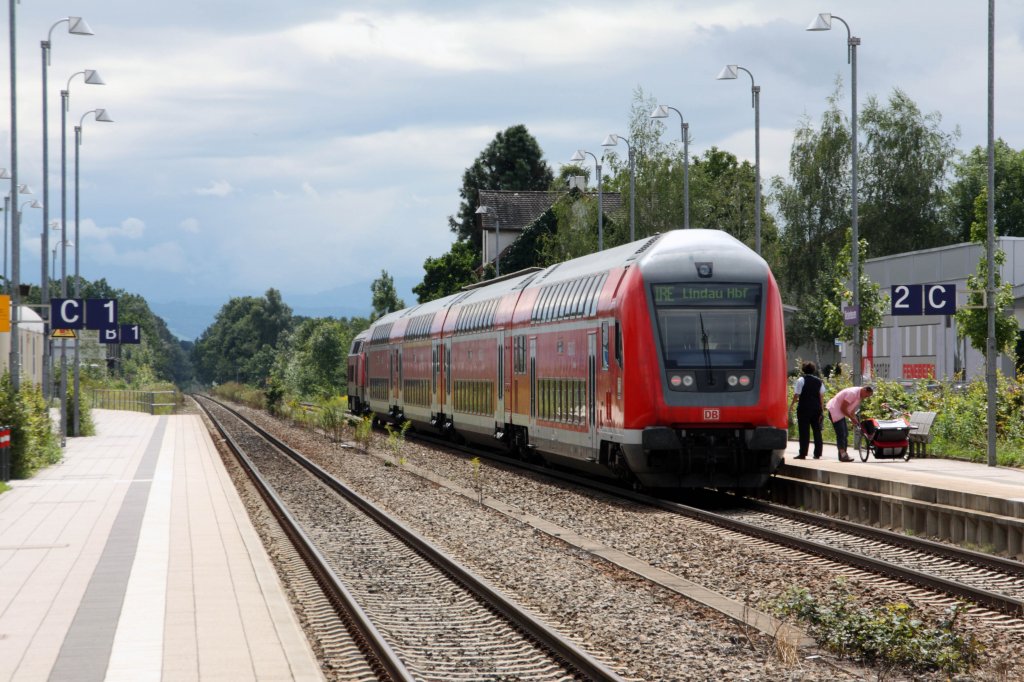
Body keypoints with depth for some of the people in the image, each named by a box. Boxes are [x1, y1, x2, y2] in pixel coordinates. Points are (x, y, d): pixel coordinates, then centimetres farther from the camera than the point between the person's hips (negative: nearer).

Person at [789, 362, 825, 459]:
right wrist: (822, 410, 9)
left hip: (804, 408, -4)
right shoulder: (819, 381, 10)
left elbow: (796, 395, -7)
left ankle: (803, 454, -4)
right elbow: (822, 397, 7)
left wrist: (791, 405, 5)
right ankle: (817, 454, 8)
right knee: (817, 430, 8)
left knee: (804, 431, -2)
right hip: (817, 408, 4)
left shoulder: (801, 380, -4)